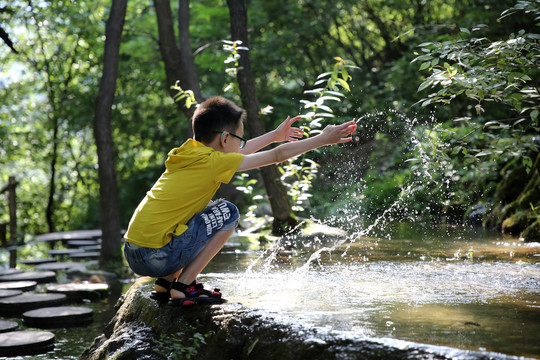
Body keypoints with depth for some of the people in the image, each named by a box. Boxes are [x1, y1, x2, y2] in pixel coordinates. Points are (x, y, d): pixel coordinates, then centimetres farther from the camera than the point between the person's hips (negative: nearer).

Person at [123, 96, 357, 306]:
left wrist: (274, 135, 41)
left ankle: (165, 283, 19)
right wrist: (323, 139, 7)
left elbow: (237, 152, 32)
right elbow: (278, 156, -3)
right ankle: (183, 287, 1)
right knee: (227, 213, 1)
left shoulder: (187, 153, 13)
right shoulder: (214, 162, -9)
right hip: (158, 258, -8)